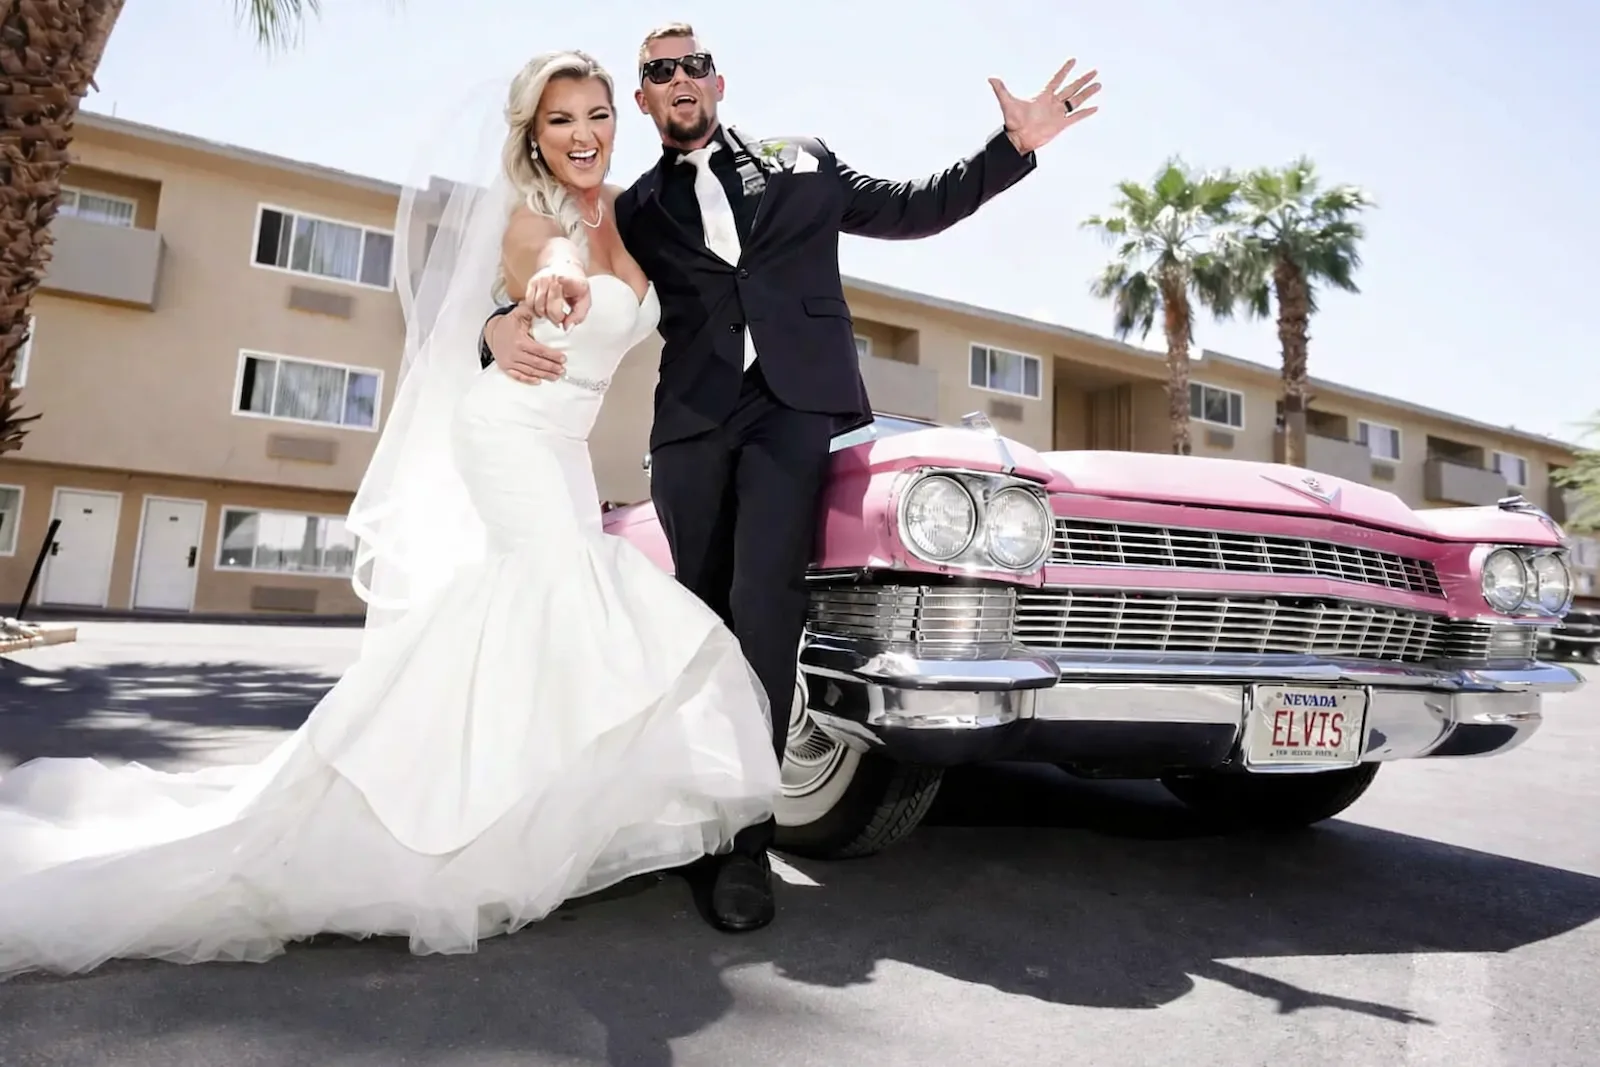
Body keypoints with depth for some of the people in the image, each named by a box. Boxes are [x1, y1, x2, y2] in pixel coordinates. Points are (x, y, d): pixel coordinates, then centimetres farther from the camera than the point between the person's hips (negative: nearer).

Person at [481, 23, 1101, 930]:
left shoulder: (800, 162, 21)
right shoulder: (634, 210, 20)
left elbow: (914, 209, 23)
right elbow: (566, 302, 11)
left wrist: (1017, 143, 14)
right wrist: (505, 327, -12)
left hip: (797, 405, -2)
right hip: (692, 424, 2)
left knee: (763, 604, -17)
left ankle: (747, 841, -12)